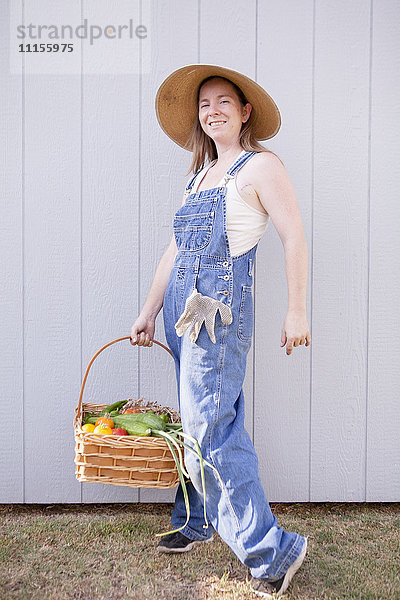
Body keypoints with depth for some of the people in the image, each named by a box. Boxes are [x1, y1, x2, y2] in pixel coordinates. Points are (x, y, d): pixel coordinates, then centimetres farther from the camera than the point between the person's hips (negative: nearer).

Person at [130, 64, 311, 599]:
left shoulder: (260, 166, -3)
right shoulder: (201, 175, 19)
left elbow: (295, 238, -9)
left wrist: (296, 312, -13)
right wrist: (149, 312, 18)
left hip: (220, 309, -7)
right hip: (184, 307, 8)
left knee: (210, 432, -8)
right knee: (201, 423, 15)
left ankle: (271, 550, 4)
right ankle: (196, 524, 31)